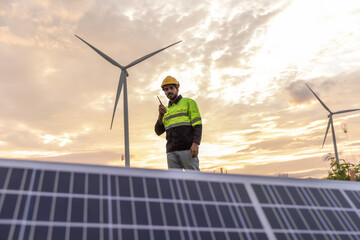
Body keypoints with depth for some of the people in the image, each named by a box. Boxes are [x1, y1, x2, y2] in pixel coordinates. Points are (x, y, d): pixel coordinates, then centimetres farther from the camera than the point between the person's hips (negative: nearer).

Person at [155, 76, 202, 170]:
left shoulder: (189, 102, 7)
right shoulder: (166, 110, 22)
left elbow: (197, 124, -3)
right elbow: (158, 131, 14)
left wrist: (195, 144, -18)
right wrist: (161, 115, -2)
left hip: (187, 149, -5)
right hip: (171, 152, 5)